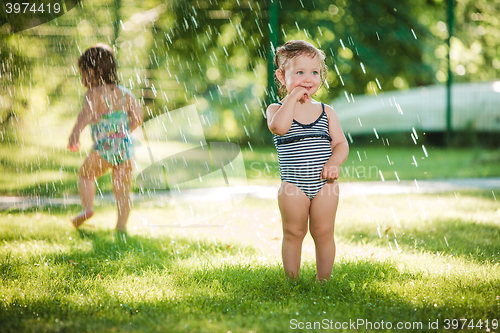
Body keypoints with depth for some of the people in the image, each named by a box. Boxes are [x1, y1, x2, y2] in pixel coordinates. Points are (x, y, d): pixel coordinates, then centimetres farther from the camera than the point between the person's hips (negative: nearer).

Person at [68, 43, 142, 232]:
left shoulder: (95, 93, -7)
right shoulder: (124, 93, 11)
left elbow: (88, 113, -26)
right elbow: (137, 118, 10)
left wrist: (75, 134, -34)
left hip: (104, 148, -5)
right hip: (125, 147, 5)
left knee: (85, 174, 21)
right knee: (122, 189, 11)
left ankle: (87, 208, 8)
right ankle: (121, 224, 6)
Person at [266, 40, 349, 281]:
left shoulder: (326, 112, 9)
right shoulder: (277, 109, 0)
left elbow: (341, 143, 6)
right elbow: (279, 126, -24)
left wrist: (334, 163, -15)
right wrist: (293, 97, -19)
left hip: (324, 184, 2)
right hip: (293, 185, -2)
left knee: (323, 232, 6)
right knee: (293, 233, 5)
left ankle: (323, 279, 18)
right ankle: (292, 280, 15)